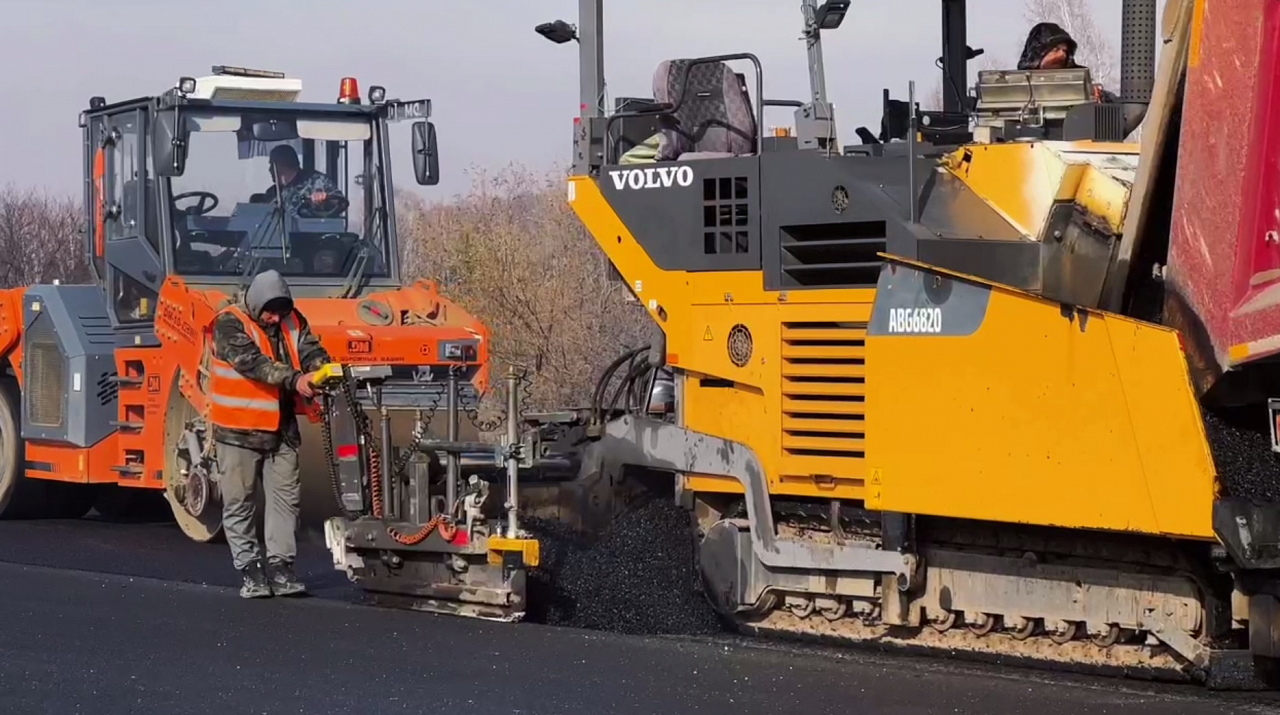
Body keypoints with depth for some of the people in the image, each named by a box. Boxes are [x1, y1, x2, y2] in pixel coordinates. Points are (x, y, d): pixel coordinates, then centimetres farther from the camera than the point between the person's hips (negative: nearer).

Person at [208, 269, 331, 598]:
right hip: (238, 429, -5)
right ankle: (250, 570, 8)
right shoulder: (230, 324, -13)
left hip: (281, 429, 5)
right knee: (239, 502, 1)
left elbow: (311, 351, -4)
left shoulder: (293, 321, 6)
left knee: (286, 497, 4)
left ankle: (279, 566, 10)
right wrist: (294, 380, -36)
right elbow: (253, 362, -26)